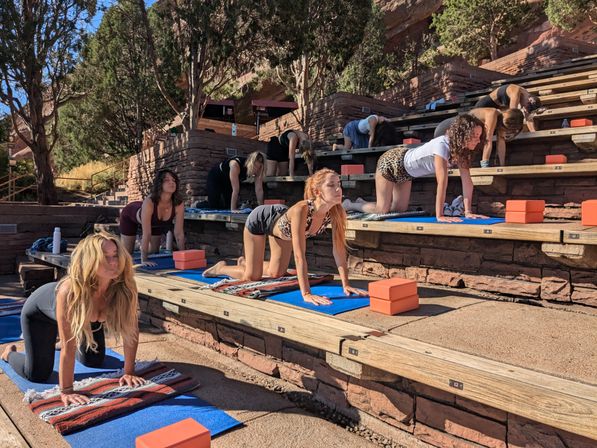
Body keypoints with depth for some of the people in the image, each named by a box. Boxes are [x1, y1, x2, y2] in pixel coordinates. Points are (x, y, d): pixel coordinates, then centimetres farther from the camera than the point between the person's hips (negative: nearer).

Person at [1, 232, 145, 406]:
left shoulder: (124, 287, -35)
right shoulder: (69, 291, -45)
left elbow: (130, 329, -23)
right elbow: (68, 348, -38)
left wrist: (129, 372, -19)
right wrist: (66, 390, -32)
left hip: (84, 313, 4)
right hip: (40, 311, -4)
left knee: (95, 361, 16)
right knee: (37, 374, -3)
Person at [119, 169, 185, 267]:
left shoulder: (178, 205, -34)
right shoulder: (149, 202, -45)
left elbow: (179, 233, -26)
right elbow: (146, 233, -44)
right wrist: (144, 260, -44)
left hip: (155, 222, 4)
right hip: (131, 216, -4)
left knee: (154, 251, 13)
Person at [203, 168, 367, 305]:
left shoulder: (336, 212, -30)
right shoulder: (301, 210, -46)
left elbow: (339, 248, -24)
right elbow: (299, 255, -48)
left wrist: (346, 285, -28)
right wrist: (306, 294, -50)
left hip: (280, 224, 6)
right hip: (260, 219, -6)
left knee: (277, 273, 17)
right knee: (252, 277, 1)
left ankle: (245, 262, 47)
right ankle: (221, 268, 31)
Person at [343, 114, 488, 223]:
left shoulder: (459, 148, -12)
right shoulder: (443, 145, -37)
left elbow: (467, 180, -13)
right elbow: (442, 182, -39)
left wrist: (468, 211, -18)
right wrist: (439, 216, -40)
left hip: (404, 170, 8)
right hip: (389, 163, -8)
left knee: (400, 209, 12)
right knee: (381, 210, -4)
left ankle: (362, 203, 33)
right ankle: (349, 205, 20)